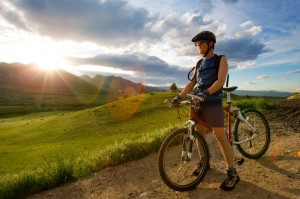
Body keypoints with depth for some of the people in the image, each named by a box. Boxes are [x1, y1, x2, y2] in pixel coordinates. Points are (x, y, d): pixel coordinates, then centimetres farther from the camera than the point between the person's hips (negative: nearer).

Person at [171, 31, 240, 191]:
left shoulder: (221, 59, 2)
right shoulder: (199, 64, 18)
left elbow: (220, 81, -14)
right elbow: (192, 83, 12)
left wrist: (205, 93, -28)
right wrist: (179, 96, -1)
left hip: (212, 102, -6)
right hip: (197, 102, 6)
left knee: (219, 135, -7)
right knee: (199, 133, 11)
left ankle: (232, 173, 5)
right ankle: (203, 162, 29)